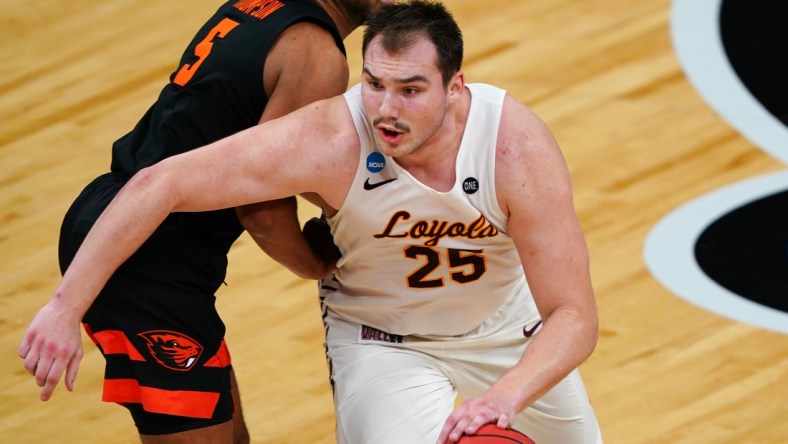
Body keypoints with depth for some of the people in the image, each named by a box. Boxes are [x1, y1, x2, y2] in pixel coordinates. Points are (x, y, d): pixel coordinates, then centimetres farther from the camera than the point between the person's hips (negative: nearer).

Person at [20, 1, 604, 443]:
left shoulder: (517, 147, -34)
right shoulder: (330, 141, -37)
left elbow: (574, 318, -32)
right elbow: (158, 186, -34)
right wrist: (67, 306, -34)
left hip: (508, 327, 3)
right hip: (381, 339, -3)